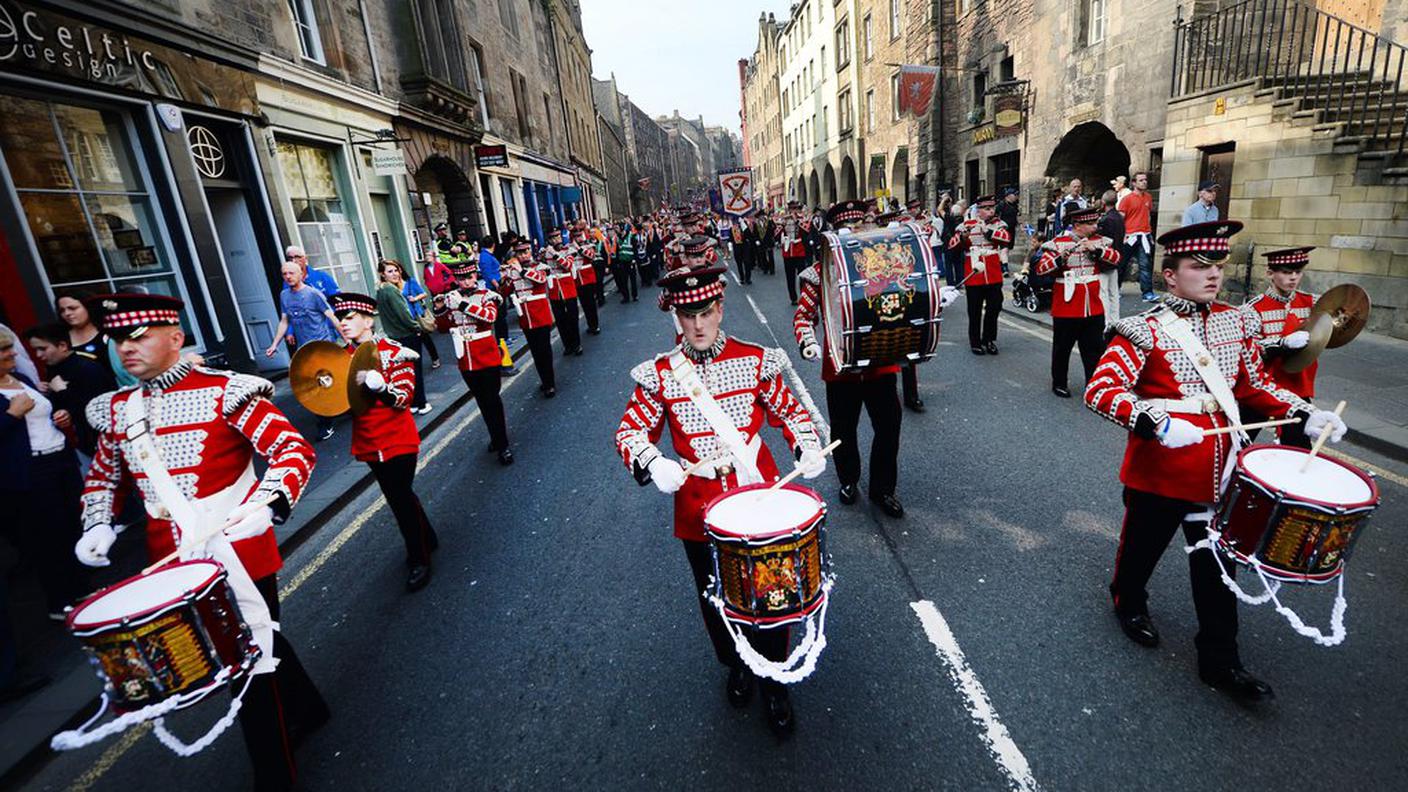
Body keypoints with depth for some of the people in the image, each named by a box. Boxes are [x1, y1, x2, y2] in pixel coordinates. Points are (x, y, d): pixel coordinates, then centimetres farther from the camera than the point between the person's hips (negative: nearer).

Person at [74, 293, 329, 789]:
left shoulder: (224, 391, -14)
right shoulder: (117, 410, 7)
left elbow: (295, 450, -20)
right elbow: (102, 475, 21)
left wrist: (266, 505, -35)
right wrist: (98, 525, 3)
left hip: (235, 552, -6)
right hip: (172, 560, 6)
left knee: (251, 660, 4)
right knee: (252, 643, 21)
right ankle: (307, 708, 45)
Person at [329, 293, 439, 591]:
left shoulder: (393, 352, -12)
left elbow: (404, 398, -18)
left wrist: (377, 385, -35)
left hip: (397, 440, -6)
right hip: (369, 442, 6)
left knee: (400, 497, -3)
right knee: (398, 496, 17)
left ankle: (419, 559, 13)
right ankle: (427, 539, 37)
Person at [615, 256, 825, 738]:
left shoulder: (755, 360, -4)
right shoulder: (660, 374, -5)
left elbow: (790, 410, 5)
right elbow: (630, 431, -4)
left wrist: (808, 447, -14)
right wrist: (654, 464, -24)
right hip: (699, 509, 1)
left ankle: (774, 682, 36)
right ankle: (736, 667, 48)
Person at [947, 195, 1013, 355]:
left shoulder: (997, 224, 5)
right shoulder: (967, 225, 1)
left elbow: (1007, 238, -13)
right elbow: (952, 245, -6)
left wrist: (988, 231, -21)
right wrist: (963, 237, -23)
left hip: (994, 276, 2)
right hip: (973, 276, -2)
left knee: (994, 308, 8)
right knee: (975, 311, 6)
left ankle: (989, 340, 24)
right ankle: (975, 342, 18)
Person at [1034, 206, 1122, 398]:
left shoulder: (1099, 241, 7)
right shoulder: (1058, 243, -6)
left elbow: (1116, 258, -3)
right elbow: (1040, 268, -13)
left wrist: (1097, 249, -16)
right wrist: (1061, 258, -28)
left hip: (1094, 308, 4)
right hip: (1066, 308, -4)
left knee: (1095, 348, 9)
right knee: (1062, 348, 7)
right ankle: (1059, 383, 21)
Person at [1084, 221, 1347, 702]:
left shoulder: (1235, 323, 5)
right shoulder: (1144, 331, -14)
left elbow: (1255, 385, 15)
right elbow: (1101, 390, -24)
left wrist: (1305, 415, 0)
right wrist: (1158, 423, -35)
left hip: (1218, 469, 5)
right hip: (1159, 469, -5)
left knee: (1216, 563, 12)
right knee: (1144, 545, 16)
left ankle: (1220, 661, 25)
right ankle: (1129, 602, 45)